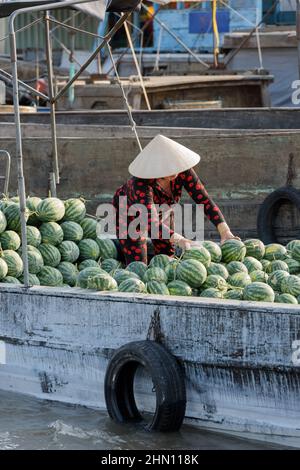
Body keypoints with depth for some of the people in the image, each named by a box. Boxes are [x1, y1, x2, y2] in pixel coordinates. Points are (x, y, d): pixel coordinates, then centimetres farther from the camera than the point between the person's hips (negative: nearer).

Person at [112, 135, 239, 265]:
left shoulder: (182, 170, -30)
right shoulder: (142, 182, -44)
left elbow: (204, 200, -28)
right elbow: (151, 222, -53)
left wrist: (225, 232, -40)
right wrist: (179, 240, -69)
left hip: (162, 211, 5)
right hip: (129, 212, -5)